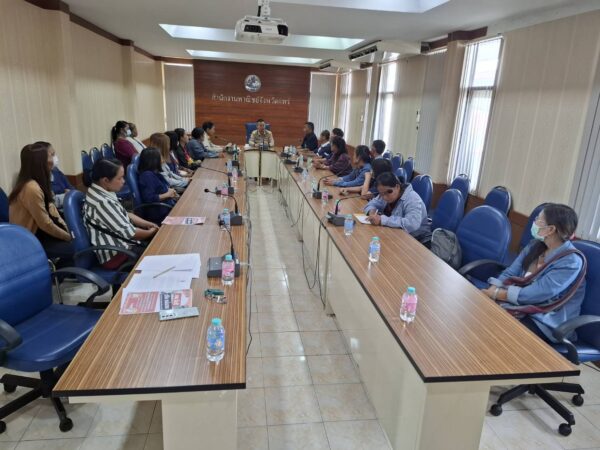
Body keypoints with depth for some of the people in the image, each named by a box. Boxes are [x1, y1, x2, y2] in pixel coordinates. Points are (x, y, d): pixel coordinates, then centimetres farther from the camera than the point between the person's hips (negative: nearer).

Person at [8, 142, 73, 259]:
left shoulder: (38, 182, 4)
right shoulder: (32, 188, -26)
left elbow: (50, 209, 7)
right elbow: (46, 224, -23)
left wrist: (68, 230, -3)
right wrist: (68, 237, -12)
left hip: (37, 231, 9)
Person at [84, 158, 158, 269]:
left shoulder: (103, 193, 2)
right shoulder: (102, 202, -27)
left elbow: (125, 215, 13)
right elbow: (128, 232, -23)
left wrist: (149, 224, 3)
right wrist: (151, 232, -6)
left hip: (121, 241, 10)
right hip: (116, 254, -10)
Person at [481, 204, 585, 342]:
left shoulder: (571, 262, -18)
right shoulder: (535, 245, 5)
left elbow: (534, 294, -23)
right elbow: (510, 274, 1)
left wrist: (496, 294, -18)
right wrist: (489, 292, -16)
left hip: (545, 322, -6)